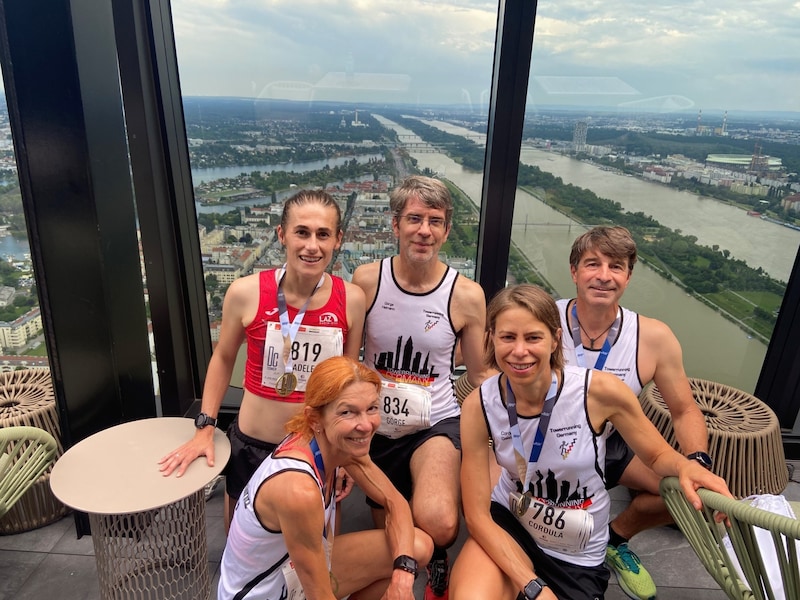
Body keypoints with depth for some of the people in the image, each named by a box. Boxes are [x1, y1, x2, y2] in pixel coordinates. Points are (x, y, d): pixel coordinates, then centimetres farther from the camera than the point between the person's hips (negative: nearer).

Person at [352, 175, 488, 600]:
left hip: (436, 424, -2)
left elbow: (479, 376, 1)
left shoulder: (466, 295, -10)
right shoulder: (365, 281, -9)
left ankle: (438, 563, 7)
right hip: (376, 425, 3)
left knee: (438, 526, -29)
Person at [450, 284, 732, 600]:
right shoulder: (479, 405, -20)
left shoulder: (599, 391, -23)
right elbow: (477, 515, -14)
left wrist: (687, 466, -27)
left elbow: (658, 456, -5)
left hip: (577, 556, 1)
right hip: (507, 523, 0)